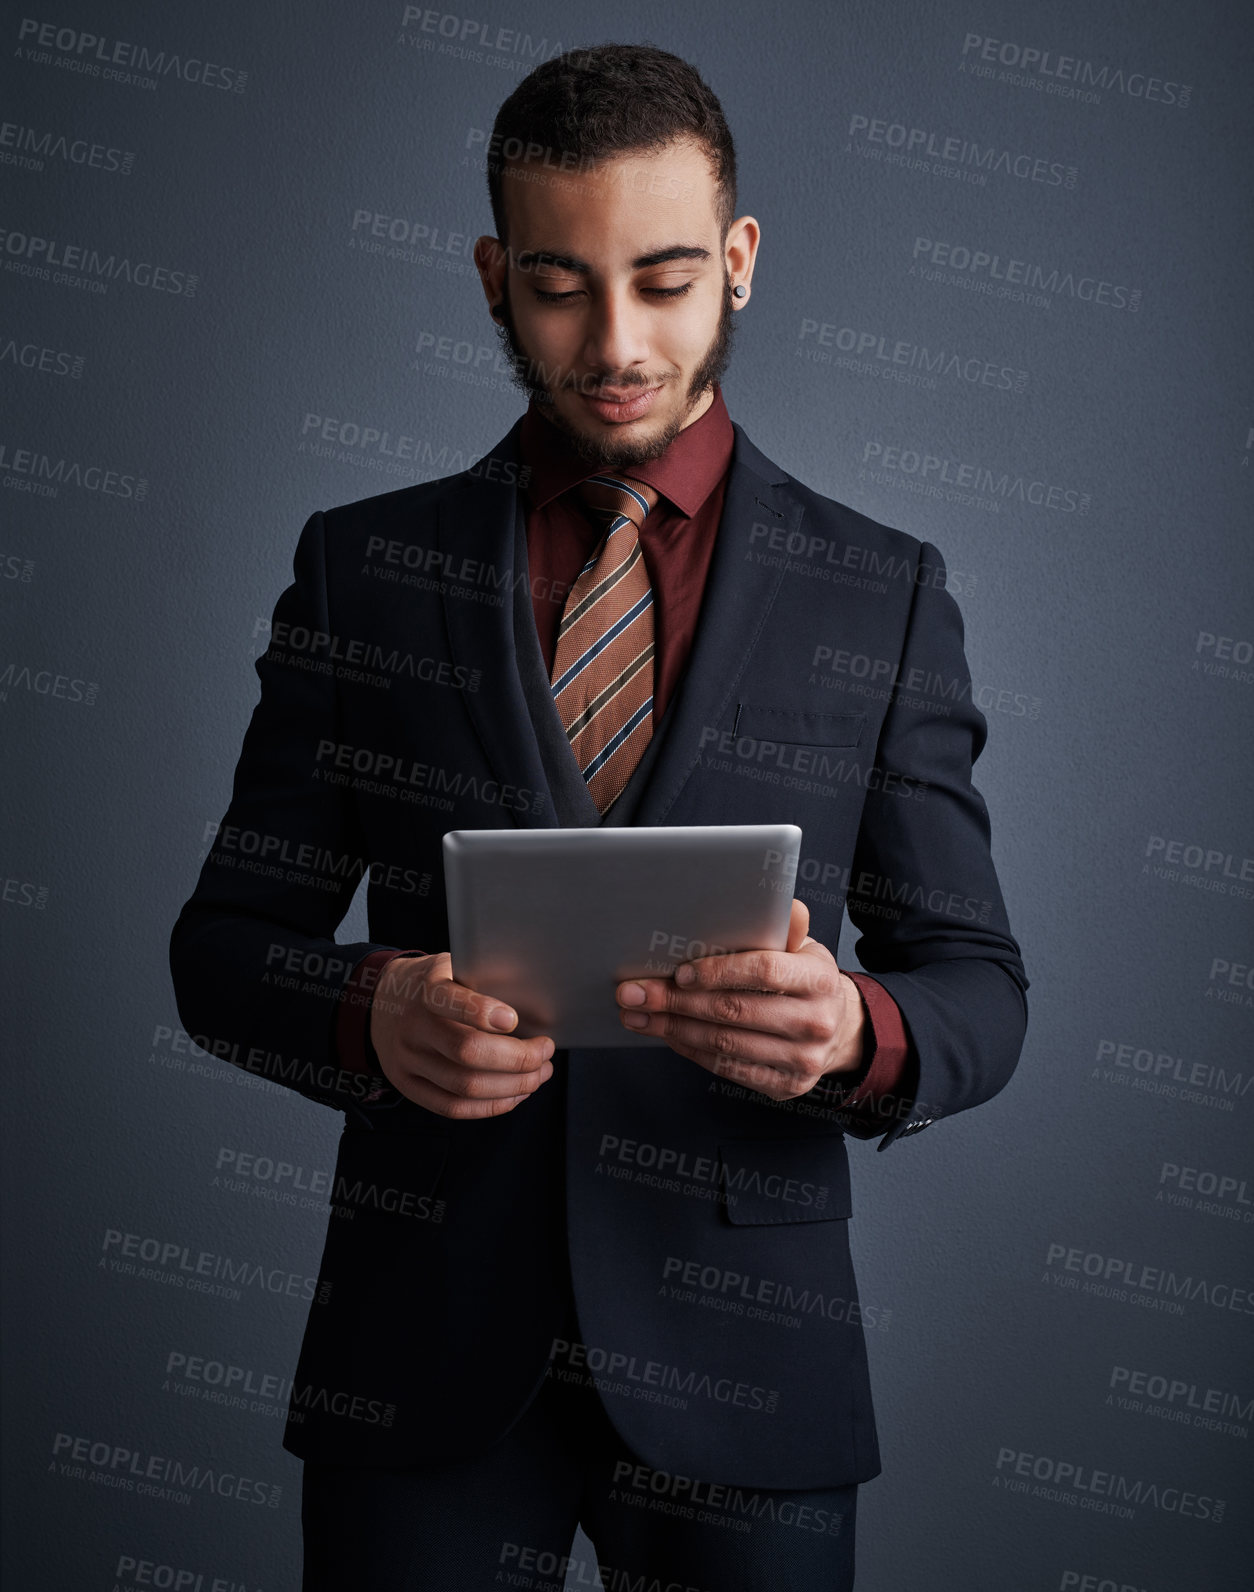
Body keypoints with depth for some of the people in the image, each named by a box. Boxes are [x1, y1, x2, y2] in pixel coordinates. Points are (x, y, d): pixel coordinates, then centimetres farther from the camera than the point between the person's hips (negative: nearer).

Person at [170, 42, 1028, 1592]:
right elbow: (226, 943, 3)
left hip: (735, 1356, 0)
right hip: (422, 1348, 1)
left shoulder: (882, 596, 1)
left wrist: (854, 1032, -22)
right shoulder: (359, 568, 3)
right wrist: (370, 1013, -19)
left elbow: (978, 985, 1)